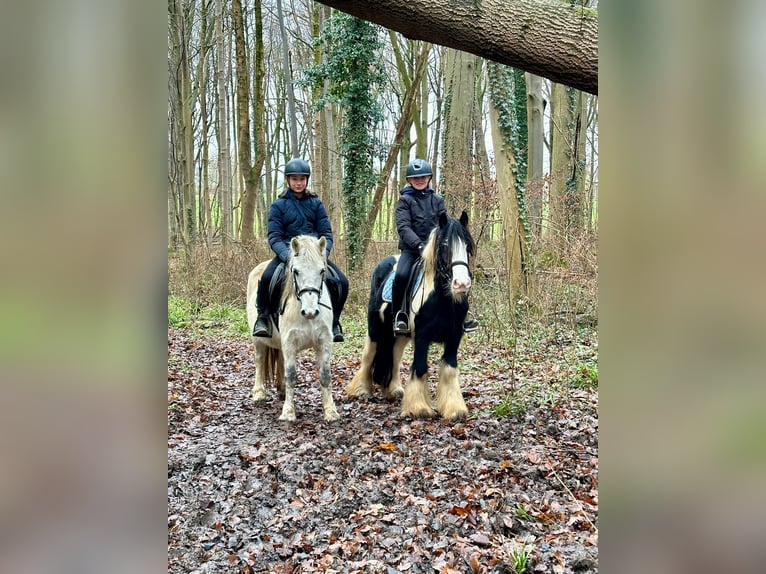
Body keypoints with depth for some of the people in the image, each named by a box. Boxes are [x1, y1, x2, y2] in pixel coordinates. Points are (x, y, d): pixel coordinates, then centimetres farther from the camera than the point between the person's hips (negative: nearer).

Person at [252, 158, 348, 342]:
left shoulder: (316, 204, 10)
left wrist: (322, 253, -15)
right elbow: (274, 237, -3)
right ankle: (263, 318, -7)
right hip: (288, 252, -2)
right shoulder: (278, 205, 4)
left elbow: (326, 233, 5)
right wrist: (287, 256, -22)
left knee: (341, 282, -17)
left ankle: (333, 322, 4)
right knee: (266, 278, -30)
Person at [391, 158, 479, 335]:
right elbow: (403, 227, -10)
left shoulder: (438, 200, 13)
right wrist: (418, 245, -25)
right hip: (411, 249, -3)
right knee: (401, 275, -30)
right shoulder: (405, 200, 3)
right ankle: (398, 317, -14)